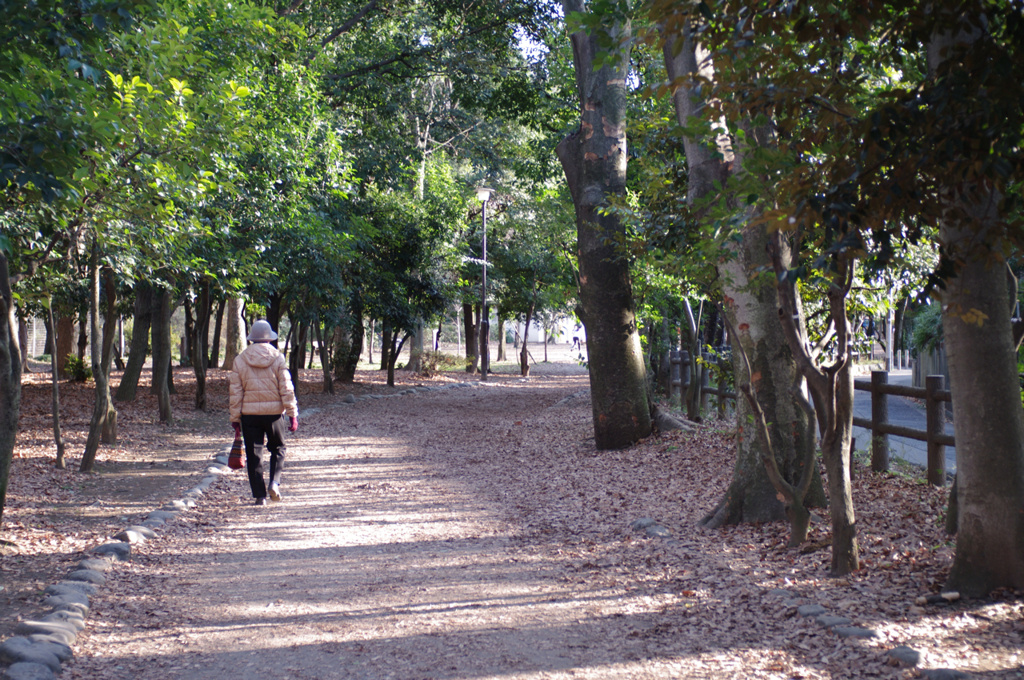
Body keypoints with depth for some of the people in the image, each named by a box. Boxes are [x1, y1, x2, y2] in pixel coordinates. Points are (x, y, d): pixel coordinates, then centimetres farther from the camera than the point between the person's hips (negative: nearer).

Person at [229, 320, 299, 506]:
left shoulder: (240, 360, 1)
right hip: (274, 412, 0)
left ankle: (260, 495, 4)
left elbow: (235, 392, 1)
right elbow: (286, 389, -5)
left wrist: (235, 418, 5)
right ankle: (275, 482, -2)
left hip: (249, 414, 1)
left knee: (254, 454, 6)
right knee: (277, 448, 18)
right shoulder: (277, 358, -3)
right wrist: (292, 414, -2)